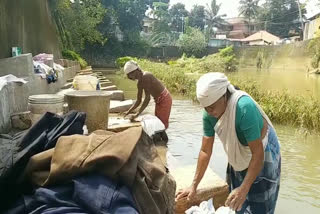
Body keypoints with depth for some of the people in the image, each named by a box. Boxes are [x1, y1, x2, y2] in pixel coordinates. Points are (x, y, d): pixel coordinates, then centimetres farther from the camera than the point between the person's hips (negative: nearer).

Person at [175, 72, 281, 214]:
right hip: (239, 159, 6)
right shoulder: (209, 115, -18)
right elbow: (205, 151, -10)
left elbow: (258, 153, -33)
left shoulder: (245, 108, -36)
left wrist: (244, 188, -37)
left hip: (263, 157, -5)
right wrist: (194, 185, -10)